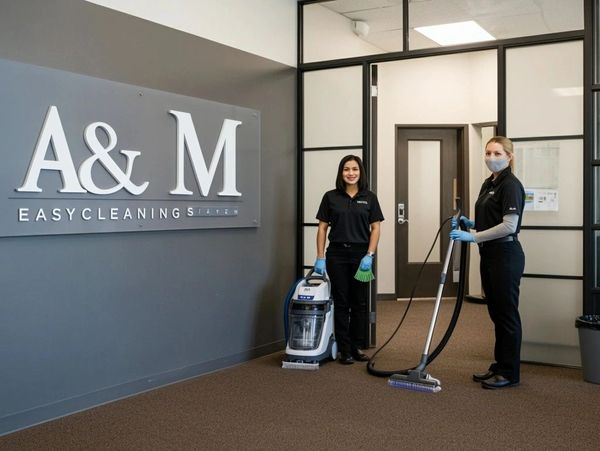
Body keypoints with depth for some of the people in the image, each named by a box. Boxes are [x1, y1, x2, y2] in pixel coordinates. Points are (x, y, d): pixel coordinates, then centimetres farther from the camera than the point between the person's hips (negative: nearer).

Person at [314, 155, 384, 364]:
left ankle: (357, 347, 18)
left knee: (360, 302, 6)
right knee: (341, 302, 3)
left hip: (361, 255, 1)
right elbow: (322, 228, 2)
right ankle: (344, 350, 11)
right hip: (337, 255, 0)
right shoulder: (331, 197, 2)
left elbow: (375, 228, 1)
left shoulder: (369, 198, 3)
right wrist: (320, 257, -5)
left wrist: (369, 255, -9)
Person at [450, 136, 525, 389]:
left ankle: (510, 373, 8)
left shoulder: (511, 185, -14)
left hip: (506, 256, -10)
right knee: (496, 313, 14)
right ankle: (499, 366, 23)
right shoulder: (488, 184, 14)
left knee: (507, 313, -1)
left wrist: (472, 237, -20)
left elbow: (509, 226, -21)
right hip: (489, 255, 10)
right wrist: (470, 223, 6)